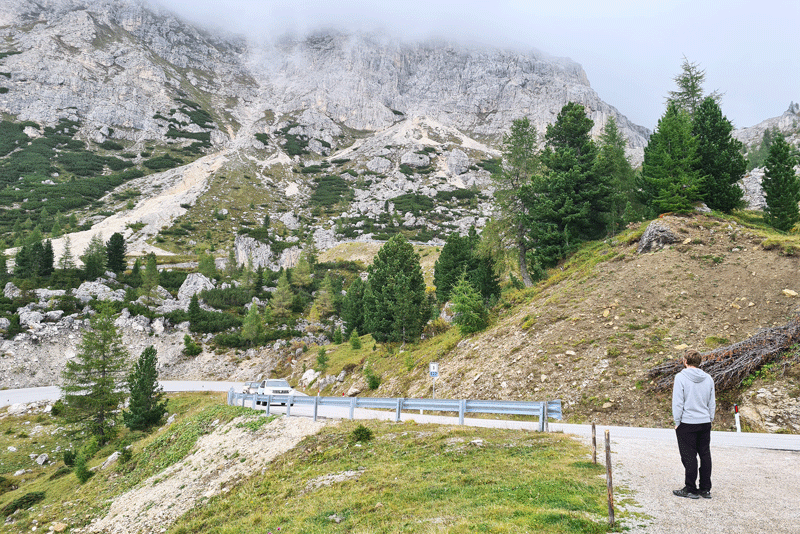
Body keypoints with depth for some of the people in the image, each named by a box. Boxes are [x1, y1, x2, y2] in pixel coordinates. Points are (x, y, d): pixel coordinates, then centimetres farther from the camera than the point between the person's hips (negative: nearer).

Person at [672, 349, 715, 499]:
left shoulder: (681, 377, -12)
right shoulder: (708, 378, 6)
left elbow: (677, 402, -12)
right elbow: (712, 402, 12)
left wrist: (677, 422, -4)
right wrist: (710, 419, 20)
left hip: (687, 423, -6)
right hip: (705, 423, 6)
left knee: (689, 457, 1)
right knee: (705, 456, 11)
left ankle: (691, 489, 6)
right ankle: (705, 489, 17)